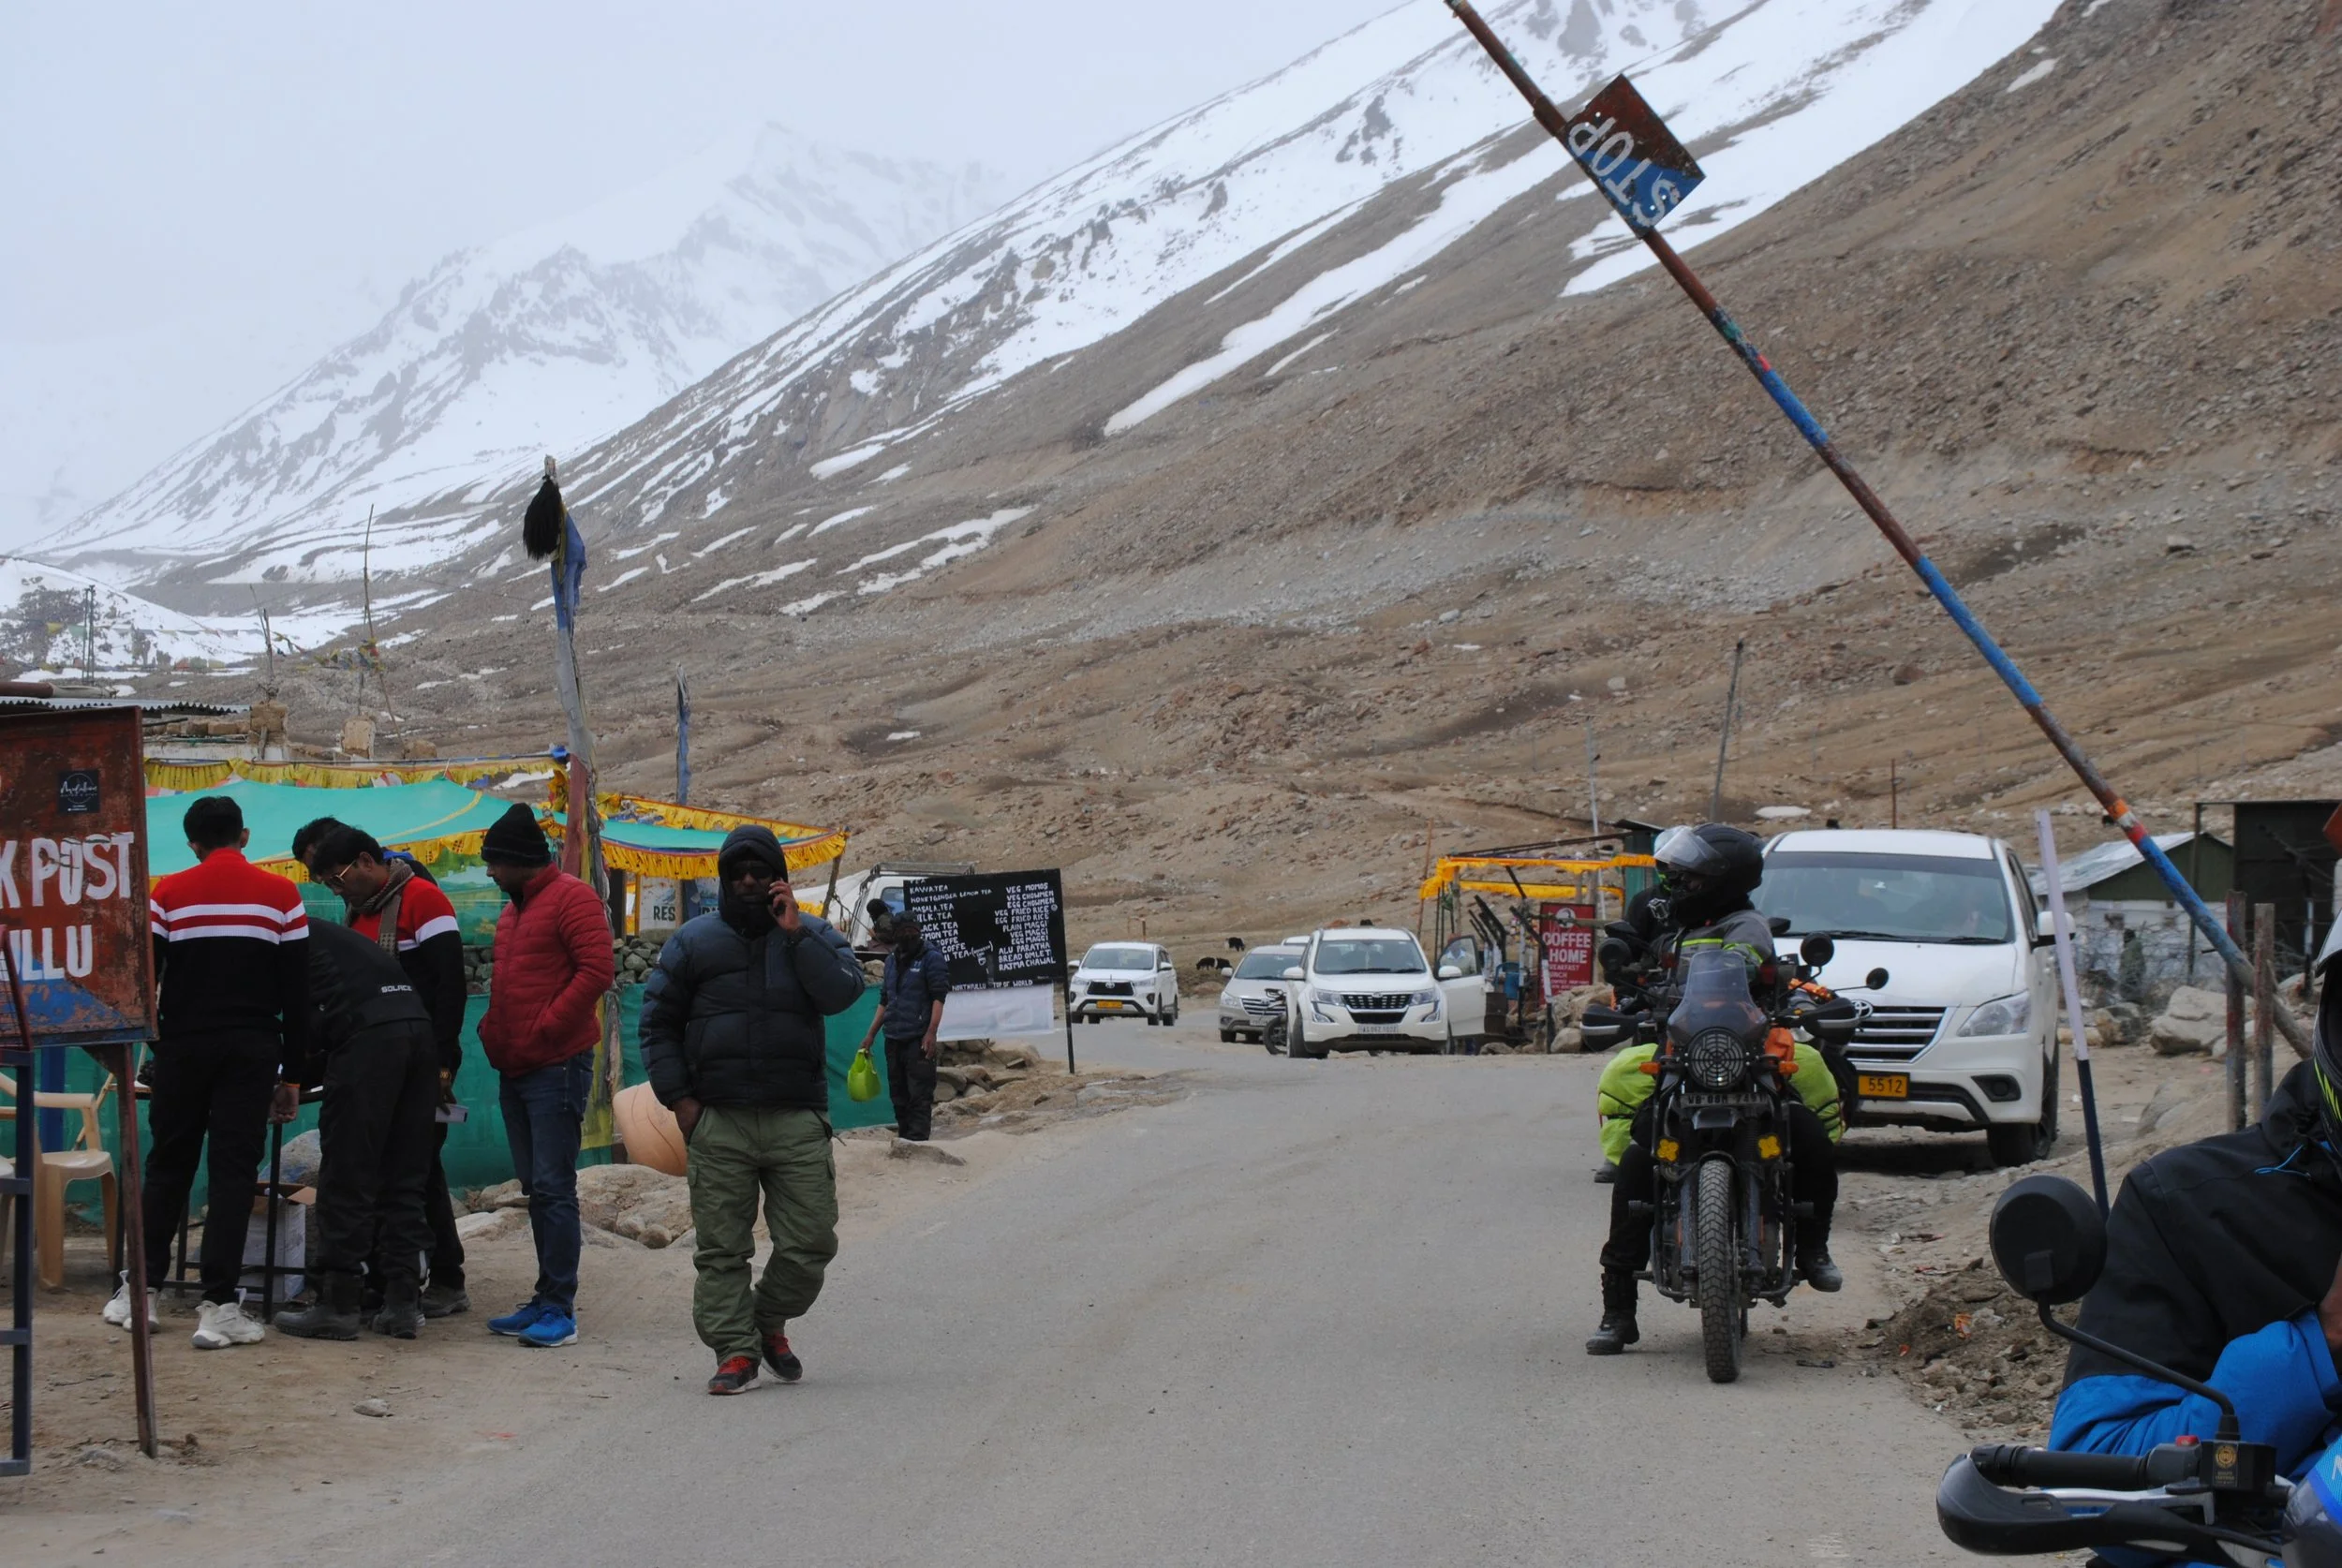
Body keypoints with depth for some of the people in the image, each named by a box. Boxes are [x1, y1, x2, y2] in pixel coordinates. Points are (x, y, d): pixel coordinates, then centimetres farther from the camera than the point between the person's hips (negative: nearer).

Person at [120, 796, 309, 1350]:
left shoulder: (168, 894, 0)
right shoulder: (280, 895, 0)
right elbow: (297, 987, 1)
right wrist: (292, 1065, 8)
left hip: (184, 1045, 1)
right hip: (253, 1049, -1)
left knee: (168, 1165, 12)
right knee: (233, 1172, -1)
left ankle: (141, 1290, 14)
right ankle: (218, 1307, -7)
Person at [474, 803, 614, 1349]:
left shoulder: (571, 899, -8)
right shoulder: (512, 911, 21)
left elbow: (596, 970, -18)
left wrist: (544, 1030, -18)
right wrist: (494, 1031, 12)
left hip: (556, 1067, -9)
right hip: (514, 1069, 9)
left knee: (553, 1186, -10)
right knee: (536, 1187, 11)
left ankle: (560, 1309, -11)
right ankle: (547, 1301, 15)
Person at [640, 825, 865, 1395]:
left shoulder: (812, 935, 10)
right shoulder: (694, 941, 9)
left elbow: (841, 993, -8)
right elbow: (659, 1023, 11)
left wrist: (794, 933, -11)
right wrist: (679, 1100, 2)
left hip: (797, 1118, 0)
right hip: (717, 1121, 0)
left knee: (810, 1241, -1)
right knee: (722, 1248, -3)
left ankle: (770, 1321, 21)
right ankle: (734, 1349, 3)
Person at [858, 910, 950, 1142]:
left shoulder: (931, 958, -1)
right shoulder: (892, 961, 19)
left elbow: (938, 998, -9)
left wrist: (931, 1033, -19)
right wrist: (871, 1034, 17)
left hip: (918, 1039, -7)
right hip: (894, 1039, 7)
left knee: (920, 1096, -10)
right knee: (898, 1095, 8)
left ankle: (918, 1140, -14)